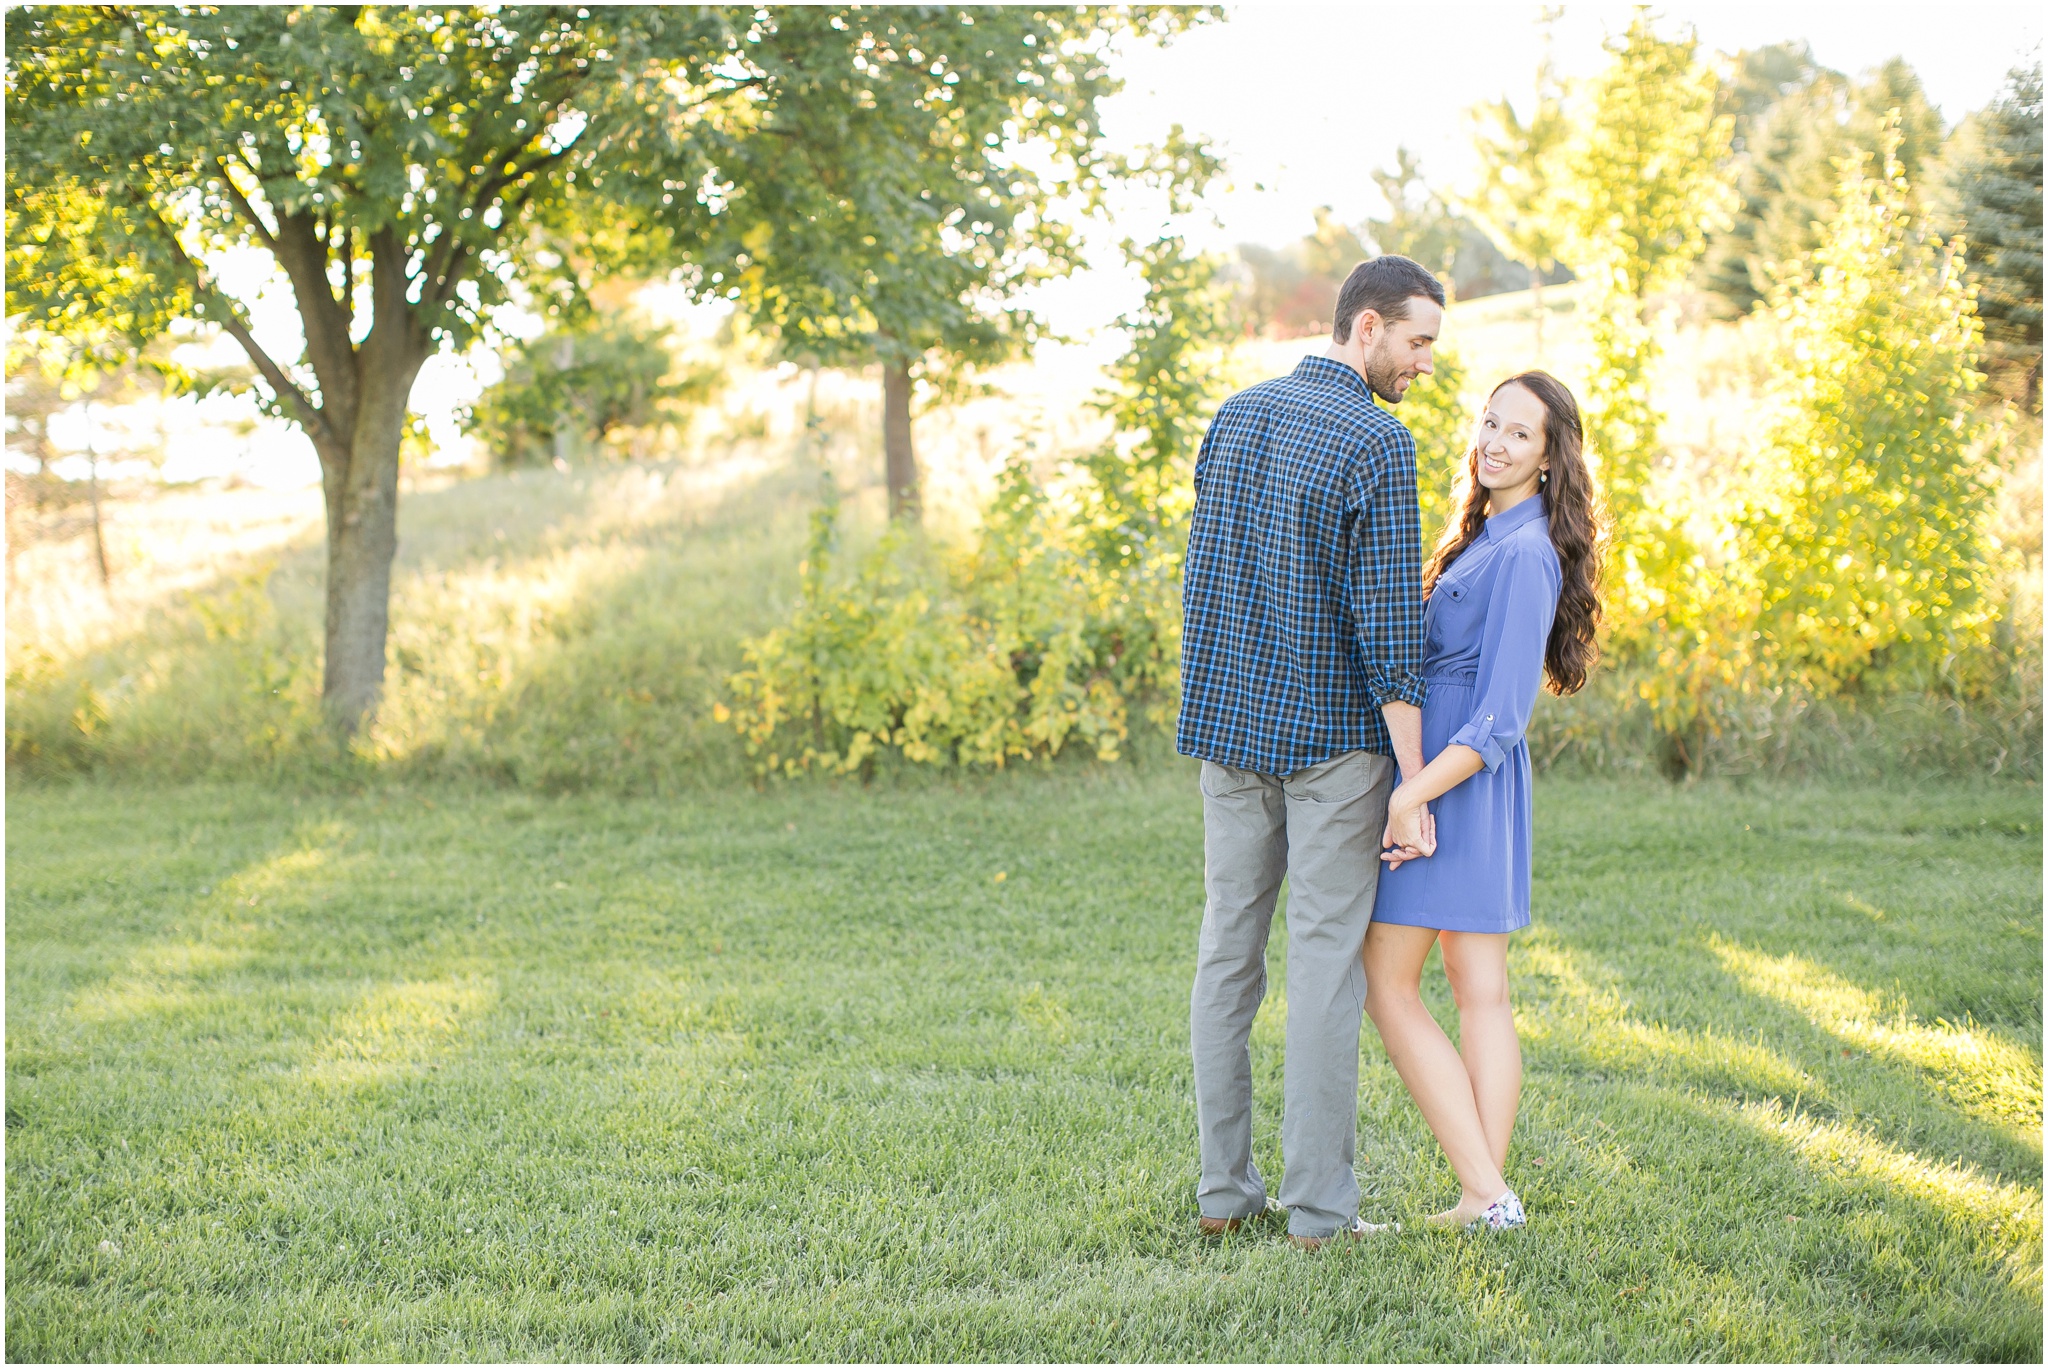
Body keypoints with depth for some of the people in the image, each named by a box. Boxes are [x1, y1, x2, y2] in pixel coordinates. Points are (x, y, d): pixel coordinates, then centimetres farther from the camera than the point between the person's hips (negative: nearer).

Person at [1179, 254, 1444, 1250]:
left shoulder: (1234, 418, 8)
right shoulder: (1378, 445, -14)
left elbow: (1205, 577, 12)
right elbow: (1389, 622, -17)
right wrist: (1416, 779, -13)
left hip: (1228, 724, 6)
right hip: (1333, 735, -6)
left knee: (1228, 950, 10)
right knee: (1327, 962, -1)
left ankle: (1224, 1187, 13)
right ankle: (1319, 1202, 3)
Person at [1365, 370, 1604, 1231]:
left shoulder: (1523, 555, -17)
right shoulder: (1488, 535, 14)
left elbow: (1501, 716, -21)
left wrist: (1412, 795, -26)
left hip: (1460, 778, -10)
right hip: (1451, 777, 10)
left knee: (1386, 984, -5)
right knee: (1480, 990, 7)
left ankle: (1487, 1194, -7)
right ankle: (1485, 1197, 8)